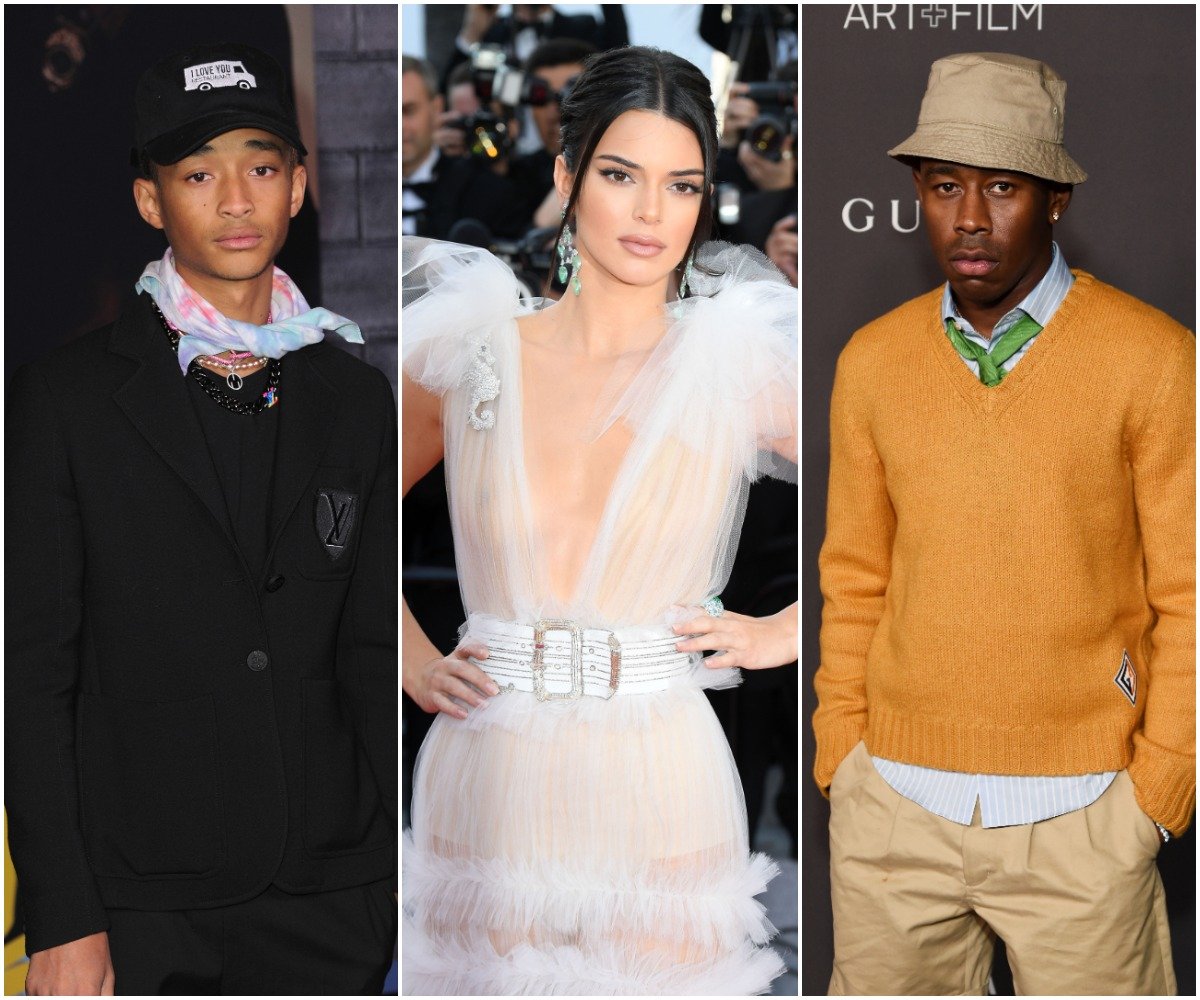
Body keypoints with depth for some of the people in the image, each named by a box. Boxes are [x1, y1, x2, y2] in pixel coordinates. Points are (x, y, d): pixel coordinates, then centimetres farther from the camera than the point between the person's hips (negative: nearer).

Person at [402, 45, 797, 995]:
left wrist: (780, 633, 1)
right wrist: (413, 660, 7)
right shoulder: (470, 348, 1)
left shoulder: (739, 363, -3)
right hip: (488, 786, 1)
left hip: (660, 790, -1)